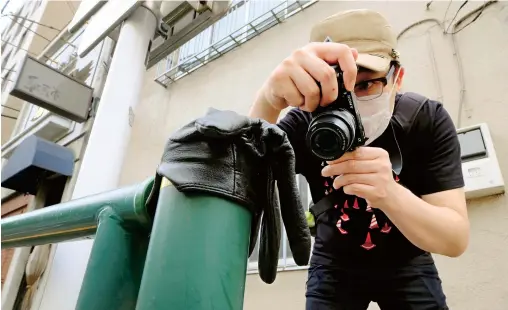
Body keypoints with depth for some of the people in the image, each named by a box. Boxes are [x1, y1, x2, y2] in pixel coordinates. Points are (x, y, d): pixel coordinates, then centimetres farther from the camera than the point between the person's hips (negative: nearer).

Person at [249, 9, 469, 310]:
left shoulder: (429, 121, -21)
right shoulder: (304, 124, -23)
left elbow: (456, 239, -26)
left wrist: (391, 195, -46)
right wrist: (268, 104, -56)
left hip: (407, 265, 1)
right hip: (334, 265, 0)